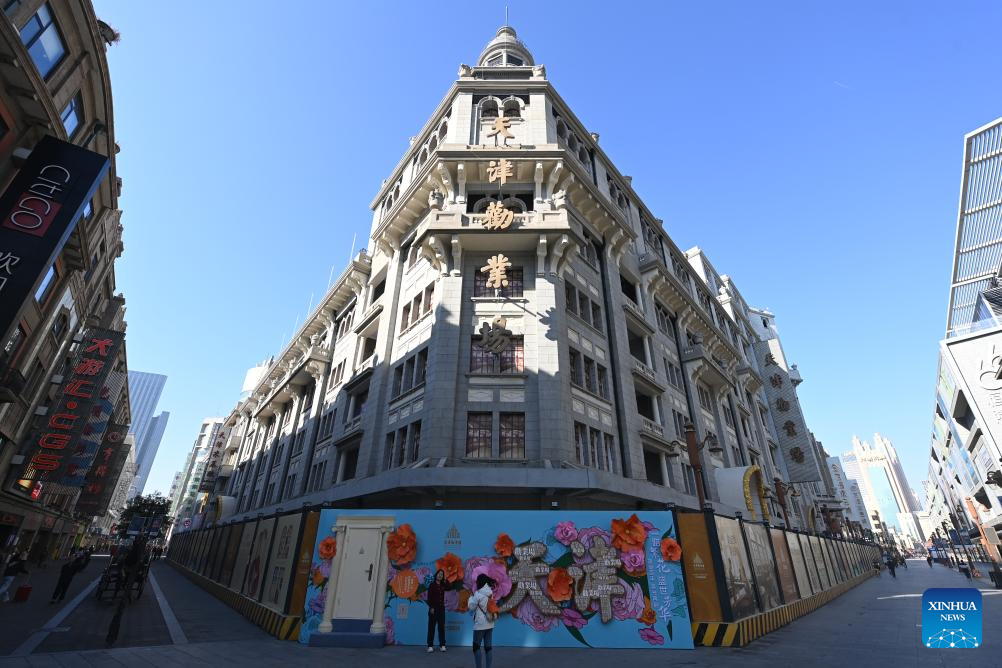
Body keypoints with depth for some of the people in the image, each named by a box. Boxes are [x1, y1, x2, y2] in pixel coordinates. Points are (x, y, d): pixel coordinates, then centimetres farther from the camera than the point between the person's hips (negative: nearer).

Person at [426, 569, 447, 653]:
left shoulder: (443, 585, 8)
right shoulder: (432, 585, -5)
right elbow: (429, 597, -8)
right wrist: (431, 607, -16)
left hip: (441, 608, 4)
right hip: (433, 608, -4)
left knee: (441, 627, 4)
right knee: (431, 627, 0)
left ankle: (442, 645, 10)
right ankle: (430, 645, 6)